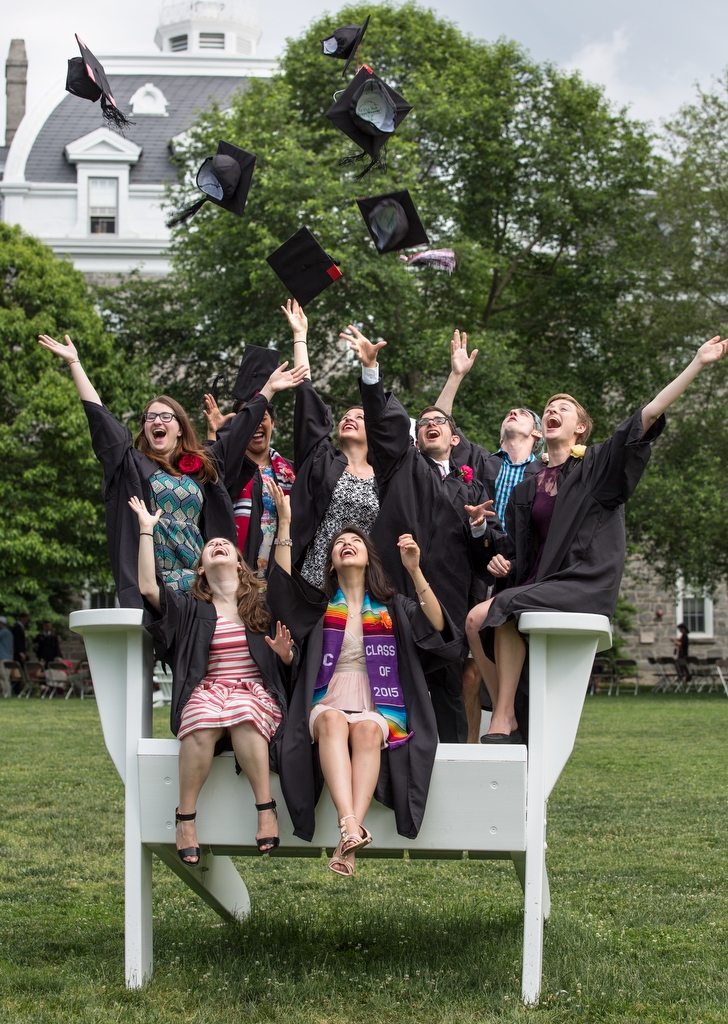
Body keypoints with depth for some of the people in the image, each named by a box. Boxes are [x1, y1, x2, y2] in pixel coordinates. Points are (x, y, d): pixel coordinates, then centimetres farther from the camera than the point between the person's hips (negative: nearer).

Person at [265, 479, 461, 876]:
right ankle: (350, 827, -56)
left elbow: (439, 631, 0)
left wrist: (415, 572, -9)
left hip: (377, 710, 0)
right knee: (332, 721, -36)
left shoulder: (392, 607, 18)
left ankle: (348, 839, -51)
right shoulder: (320, 605, 20)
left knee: (367, 729, -35)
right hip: (327, 705, 0)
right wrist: (284, 522, -6)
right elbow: (282, 585, -1)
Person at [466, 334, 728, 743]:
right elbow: (520, 552, 24)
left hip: (587, 583, -6)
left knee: (506, 610, -28)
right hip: (541, 582, 6)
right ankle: (503, 718, -15)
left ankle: (505, 720, -24)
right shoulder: (527, 491, 18)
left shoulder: (599, 465, 3)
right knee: (475, 620, -18)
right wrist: (503, 563, 0)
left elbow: (650, 414, -7)